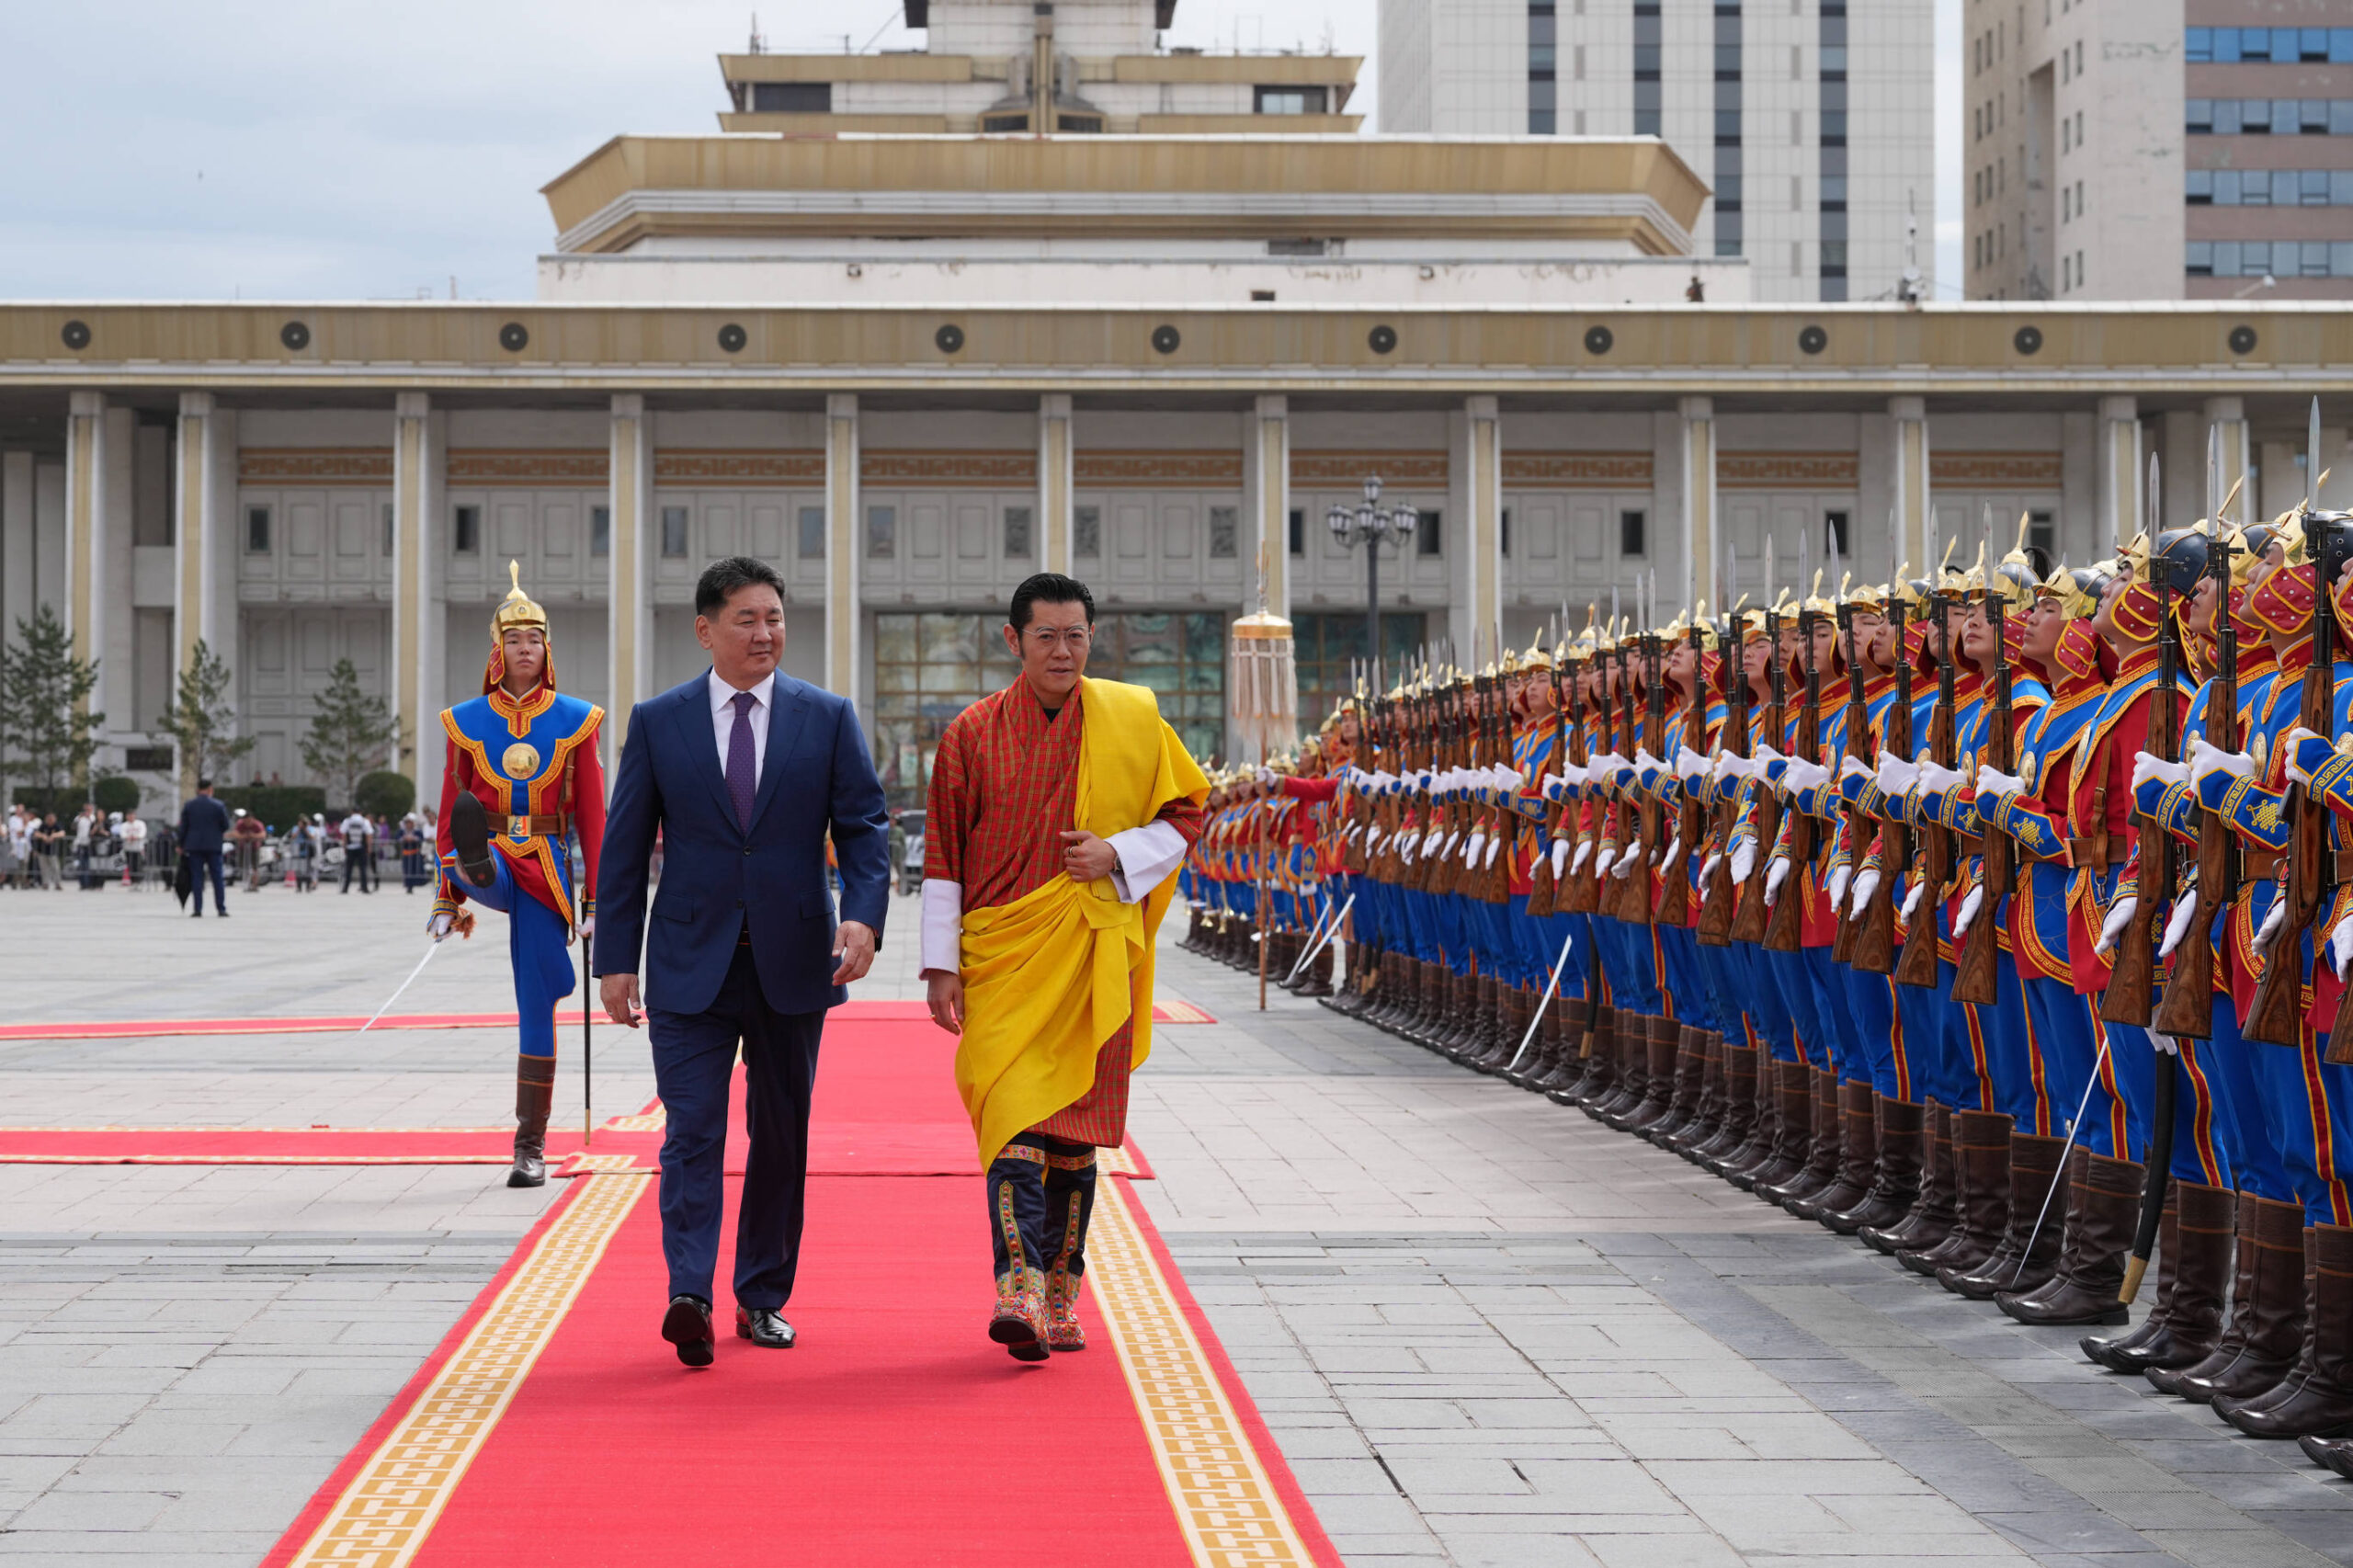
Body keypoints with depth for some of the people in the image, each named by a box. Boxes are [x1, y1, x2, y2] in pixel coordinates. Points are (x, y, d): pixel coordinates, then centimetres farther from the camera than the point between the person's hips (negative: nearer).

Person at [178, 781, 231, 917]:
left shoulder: (188, 806, 0)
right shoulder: (218, 806, -4)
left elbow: (183, 827, 1)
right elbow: (226, 826, -1)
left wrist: (181, 845, 11)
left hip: (194, 846, 1)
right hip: (213, 846, -1)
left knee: (196, 878, 3)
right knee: (218, 878, 4)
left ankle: (197, 909, -2)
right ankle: (221, 909, 2)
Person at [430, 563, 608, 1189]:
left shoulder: (575, 720, 3)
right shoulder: (467, 721, 4)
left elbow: (592, 816, 2)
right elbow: (449, 812, 8)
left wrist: (595, 902, -3)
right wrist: (449, 894, 5)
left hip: (546, 870, -1)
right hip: (487, 864, 1)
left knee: (538, 1008, -1)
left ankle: (531, 1147, 2)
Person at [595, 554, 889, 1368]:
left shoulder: (828, 717, 5)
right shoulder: (657, 722, 3)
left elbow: (863, 824, 1)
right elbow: (625, 846, 5)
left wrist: (863, 914, -17)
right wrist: (617, 959, 0)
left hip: (792, 962, 2)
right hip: (691, 963, -1)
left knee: (782, 1133, 9)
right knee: (693, 1132, -11)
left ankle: (763, 1295, 21)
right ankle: (688, 1296, -17)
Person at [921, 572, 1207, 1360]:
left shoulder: (1131, 721, 4)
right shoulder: (973, 733, 2)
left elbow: (1185, 814, 9)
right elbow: (943, 856, 4)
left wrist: (1117, 855, -9)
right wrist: (941, 963, -1)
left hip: (1092, 954, 1)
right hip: (1003, 951, -1)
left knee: (1073, 1127, 7)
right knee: (1016, 1114, -14)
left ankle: (1059, 1295, 19)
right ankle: (1018, 1288, -23)